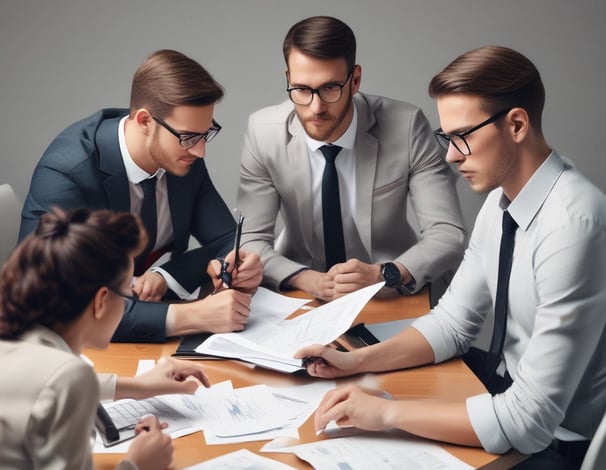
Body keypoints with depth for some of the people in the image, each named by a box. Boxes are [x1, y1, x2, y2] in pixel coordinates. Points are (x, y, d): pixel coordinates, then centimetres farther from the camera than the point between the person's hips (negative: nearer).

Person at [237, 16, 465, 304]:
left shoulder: (406, 126, -13)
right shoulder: (263, 132, -9)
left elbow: (448, 235, -12)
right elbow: (251, 241, -8)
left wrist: (384, 274, -29)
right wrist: (305, 279, -26)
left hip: (391, 294, 1)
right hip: (304, 294, -1)